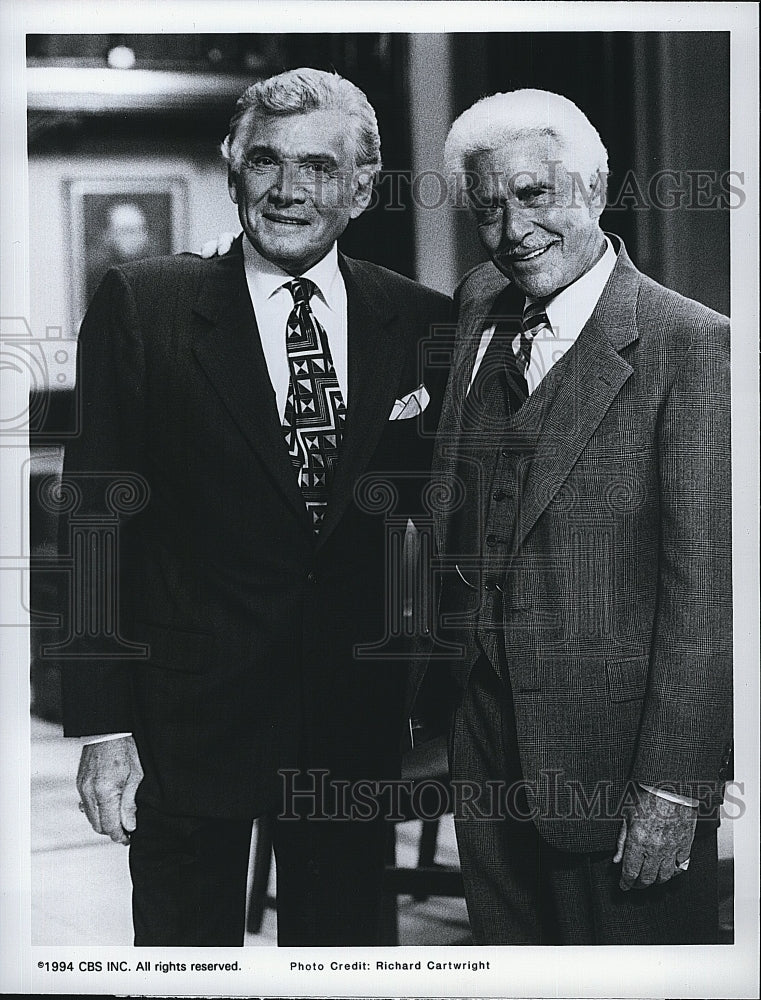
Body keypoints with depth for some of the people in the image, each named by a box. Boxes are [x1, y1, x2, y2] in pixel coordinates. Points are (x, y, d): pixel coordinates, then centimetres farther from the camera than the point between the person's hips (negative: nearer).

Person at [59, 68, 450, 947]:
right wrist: (102, 725, -10)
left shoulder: (422, 324, 2)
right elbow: (97, 518, -6)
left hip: (358, 730, 2)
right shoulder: (140, 307, -4)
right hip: (188, 724, -2)